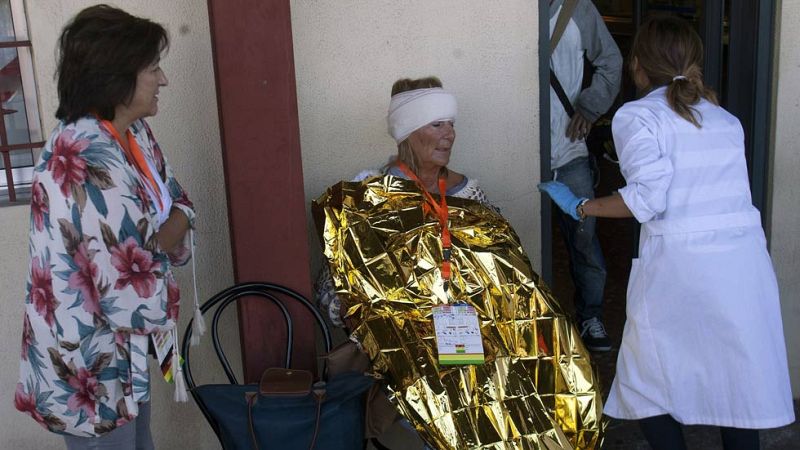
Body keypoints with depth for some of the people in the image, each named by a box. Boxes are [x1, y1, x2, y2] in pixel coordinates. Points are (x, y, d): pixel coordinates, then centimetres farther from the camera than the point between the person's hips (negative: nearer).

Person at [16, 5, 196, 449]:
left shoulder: (132, 133, -2)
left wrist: (156, 244, -12)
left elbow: (177, 202, 10)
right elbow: (135, 304, -34)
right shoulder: (93, 163, -31)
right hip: (89, 364, -9)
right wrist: (160, 252, -12)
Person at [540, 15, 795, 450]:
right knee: (740, 380, 13)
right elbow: (713, 187, 10)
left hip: (678, 262, -5)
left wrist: (580, 206, 0)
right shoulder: (726, 119, 15)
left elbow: (649, 197, -13)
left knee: (648, 382, 12)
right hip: (746, 258, 5)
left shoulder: (636, 116, -1)